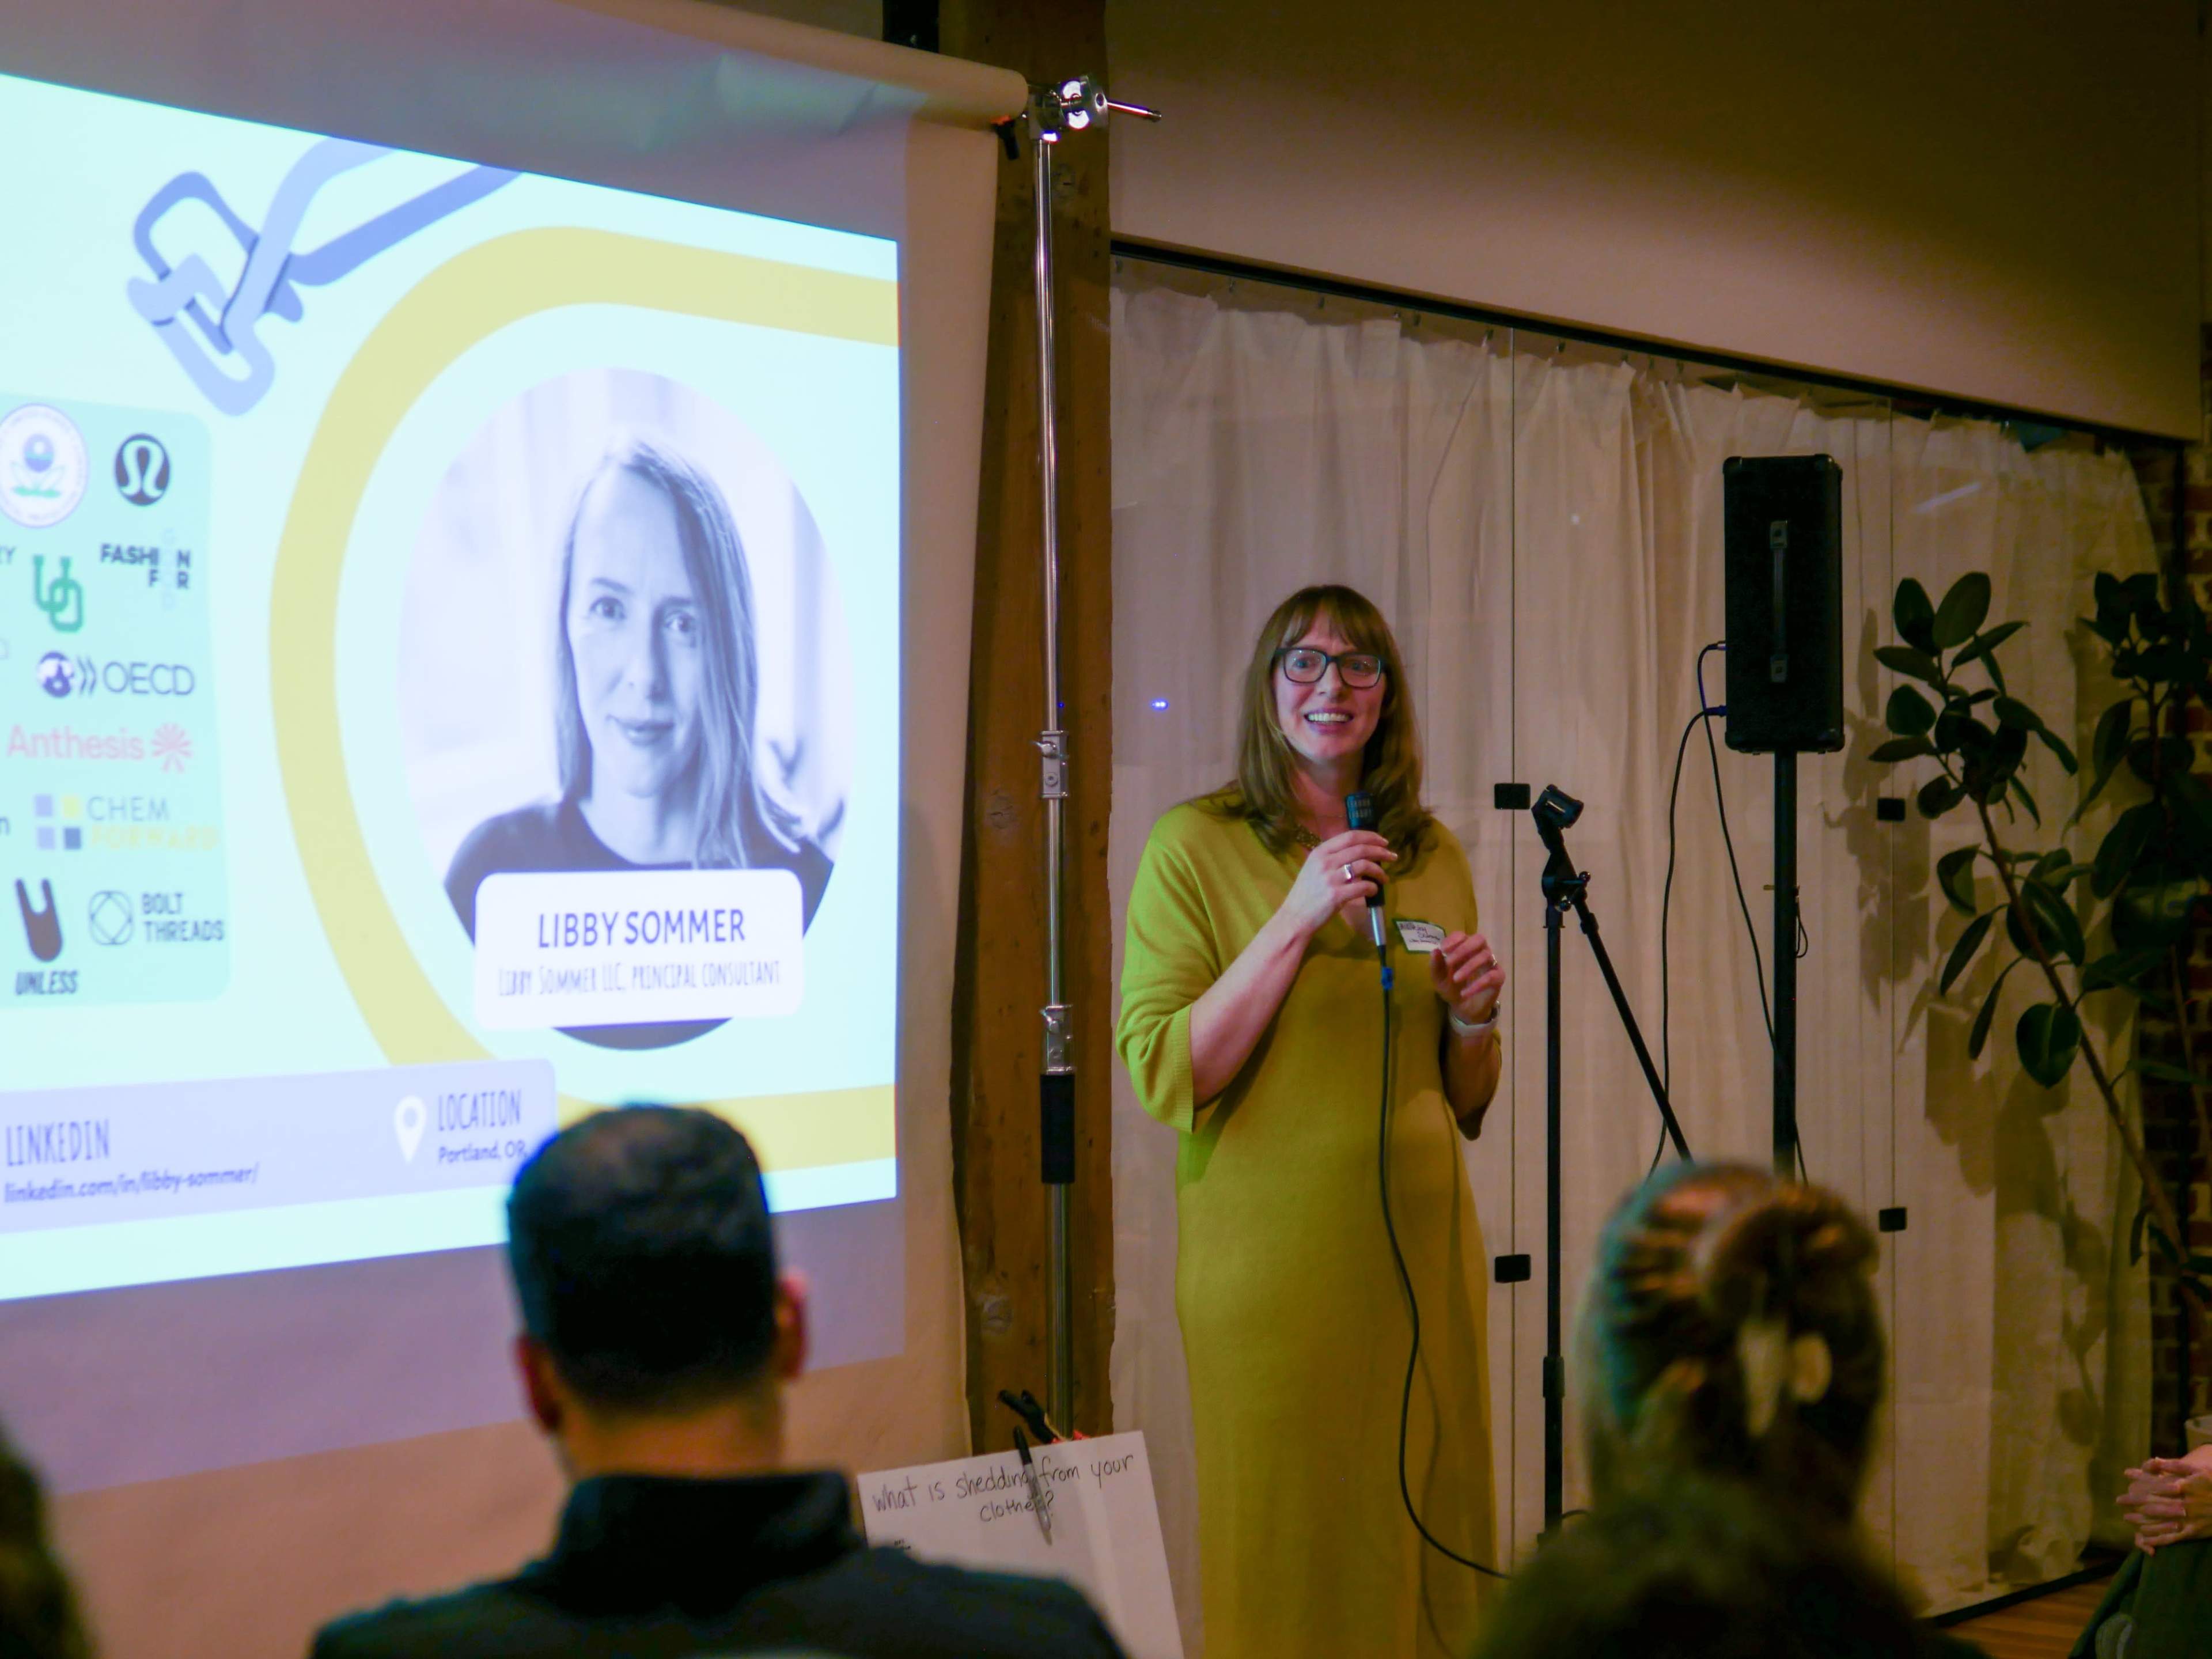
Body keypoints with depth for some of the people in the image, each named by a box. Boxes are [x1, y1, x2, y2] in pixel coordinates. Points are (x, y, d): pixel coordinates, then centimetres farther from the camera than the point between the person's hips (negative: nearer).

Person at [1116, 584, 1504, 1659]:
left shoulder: (1433, 856, 11)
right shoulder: (1195, 845, -3)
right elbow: (1165, 1079, -12)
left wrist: (1473, 1018, -3)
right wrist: (1296, 918, -15)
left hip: (1422, 1249, 4)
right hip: (1269, 1259, -4)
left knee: (1428, 1545, 8)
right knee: (1282, 1563, 1)